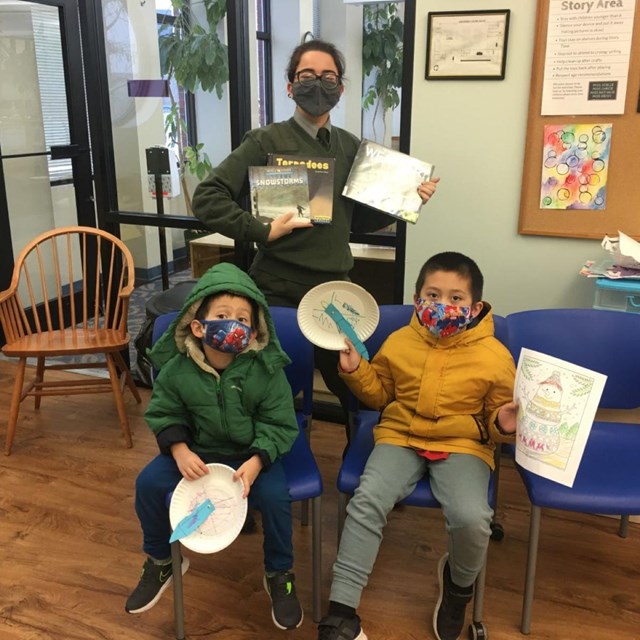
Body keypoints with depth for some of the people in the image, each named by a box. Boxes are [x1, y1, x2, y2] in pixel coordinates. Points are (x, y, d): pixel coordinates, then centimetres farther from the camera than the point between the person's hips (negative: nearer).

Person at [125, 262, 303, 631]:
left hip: (253, 452, -2)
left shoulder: (266, 370, -18)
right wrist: (179, 451, -19)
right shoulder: (177, 369, -13)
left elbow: (279, 425, -13)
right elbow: (164, 414, 0)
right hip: (197, 450, 3)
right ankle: (161, 561, 16)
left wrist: (256, 462, -29)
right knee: (149, 483, -14)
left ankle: (280, 575, 4)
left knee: (274, 495, -26)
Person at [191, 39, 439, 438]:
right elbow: (207, 198, -10)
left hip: (335, 288, 5)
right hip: (278, 290, -4)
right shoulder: (267, 141, -5)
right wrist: (264, 231, -16)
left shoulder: (351, 147, 10)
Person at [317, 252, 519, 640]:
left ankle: (460, 583, 12)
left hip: (462, 446, -1)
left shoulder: (494, 356, -6)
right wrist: (356, 371, -1)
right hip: (400, 438, 2)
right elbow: (380, 395, 16)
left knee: (471, 518, -26)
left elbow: (496, 419, 6)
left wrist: (504, 425, -17)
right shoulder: (399, 343, 2)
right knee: (367, 502, -22)